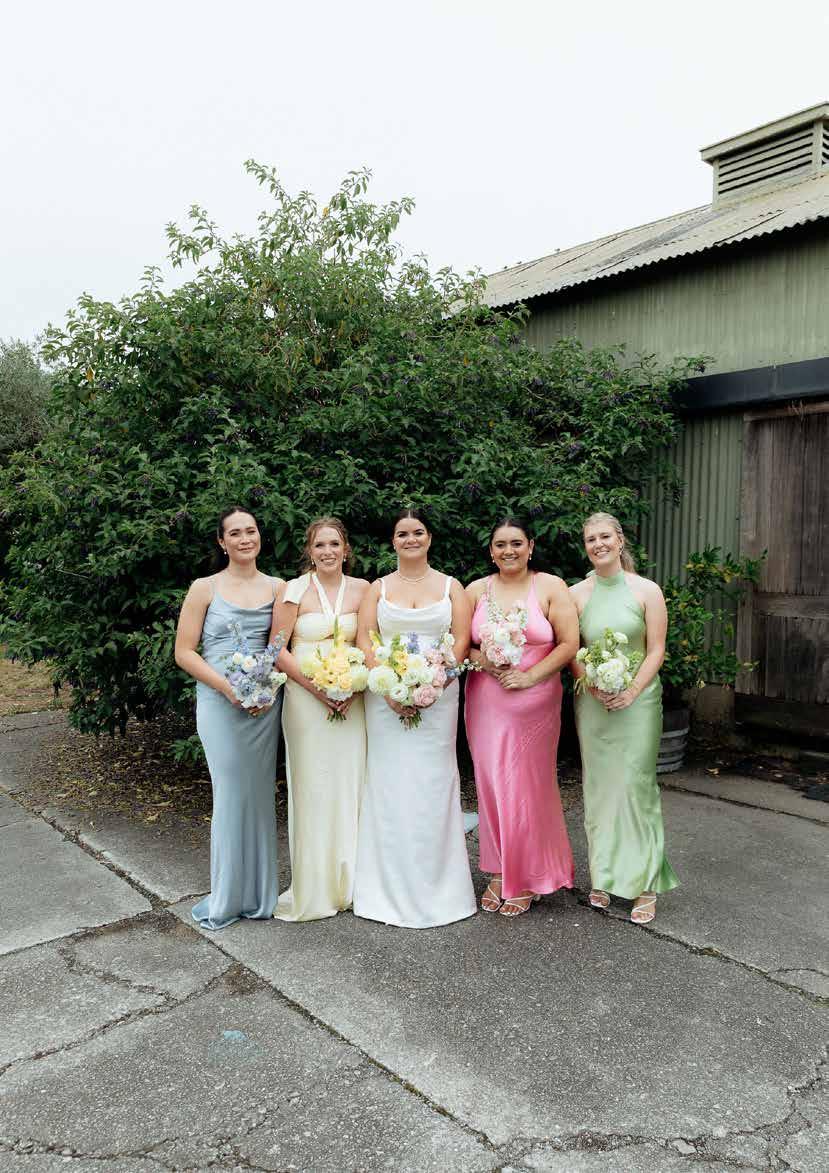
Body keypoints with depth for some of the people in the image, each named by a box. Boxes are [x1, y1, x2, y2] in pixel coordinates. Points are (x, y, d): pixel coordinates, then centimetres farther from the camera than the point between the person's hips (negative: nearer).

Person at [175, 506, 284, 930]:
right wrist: (228, 686, -13)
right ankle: (226, 898, 16)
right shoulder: (205, 588, 1)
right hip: (220, 703, -2)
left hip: (266, 702, 3)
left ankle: (259, 893, 23)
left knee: (261, 795, 7)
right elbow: (184, 652, -2)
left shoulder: (278, 588, 8)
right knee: (231, 796, -1)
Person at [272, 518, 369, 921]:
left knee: (349, 784, 5)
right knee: (311, 787, 1)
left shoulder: (361, 589, 5)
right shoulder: (295, 589, -2)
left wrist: (355, 685, -7)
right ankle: (312, 888, 14)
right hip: (306, 700, -2)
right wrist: (315, 686, -13)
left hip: (350, 701, 2)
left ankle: (348, 882, 22)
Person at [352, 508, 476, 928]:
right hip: (387, 698, 1)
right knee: (390, 784, 1)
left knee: (432, 784, 0)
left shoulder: (451, 587, 10)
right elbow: (364, 640, 2)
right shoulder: (378, 588, 10)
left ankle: (436, 889, 13)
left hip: (438, 697, 0)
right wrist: (390, 687, -12)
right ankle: (391, 889, 13)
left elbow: (461, 641, 1)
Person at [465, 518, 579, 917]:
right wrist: (483, 661, -12)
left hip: (535, 702, -2)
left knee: (528, 786, 5)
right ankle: (500, 873, 21)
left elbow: (569, 643, -5)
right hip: (486, 701, 2)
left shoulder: (550, 587, 0)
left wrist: (530, 676, -13)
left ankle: (526, 878, 21)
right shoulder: (476, 591, 7)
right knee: (491, 784, 5)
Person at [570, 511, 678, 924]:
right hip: (591, 701, 2)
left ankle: (644, 884, 7)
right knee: (598, 786, 7)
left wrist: (631, 691, -13)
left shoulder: (646, 591, -1)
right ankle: (605, 877, 18)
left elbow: (656, 650, -2)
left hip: (637, 699, -2)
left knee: (635, 785, -4)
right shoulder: (576, 594, 4)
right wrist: (592, 685, -11)